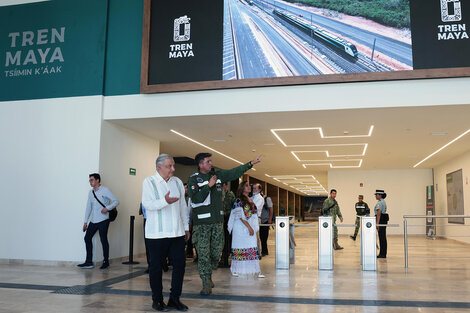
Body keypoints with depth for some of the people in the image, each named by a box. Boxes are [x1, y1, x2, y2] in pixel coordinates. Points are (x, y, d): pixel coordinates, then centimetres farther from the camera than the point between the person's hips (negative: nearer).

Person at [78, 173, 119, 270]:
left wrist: (107, 208, -22)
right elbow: (88, 207, 16)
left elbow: (116, 201, -7)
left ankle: (106, 262, 8)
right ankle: (89, 262, 11)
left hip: (103, 220, -7)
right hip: (93, 221, 7)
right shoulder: (91, 192, 14)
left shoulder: (105, 190, -5)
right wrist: (85, 222, 13)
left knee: (103, 240, -4)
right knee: (87, 238, 4)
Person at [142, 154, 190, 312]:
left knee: (180, 263, 3)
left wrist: (186, 227, 17)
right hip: (157, 233, -5)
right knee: (156, 266, 3)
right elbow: (147, 204, -16)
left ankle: (174, 298, 16)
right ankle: (157, 300, 17)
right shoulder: (149, 182, -3)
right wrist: (165, 201, -31)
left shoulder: (177, 182, 13)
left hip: (177, 232, 5)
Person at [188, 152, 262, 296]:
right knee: (203, 254, -4)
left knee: (216, 253, 10)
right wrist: (209, 185, -17)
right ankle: (206, 284, 4)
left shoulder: (218, 175, 9)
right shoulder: (193, 179, -7)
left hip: (217, 221, 5)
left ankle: (208, 276, 32)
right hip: (202, 223, -5)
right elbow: (196, 199, -17)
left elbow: (234, 172, 11)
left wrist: (251, 163, 9)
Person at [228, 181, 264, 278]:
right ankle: (235, 270, 9)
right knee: (240, 248, -1)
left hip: (250, 227, 7)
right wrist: (249, 227, -18)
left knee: (253, 249, 1)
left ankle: (256, 271, 1)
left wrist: (254, 228, 14)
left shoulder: (250, 201, 15)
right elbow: (240, 216, -14)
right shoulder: (238, 201, -8)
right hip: (241, 227, -7)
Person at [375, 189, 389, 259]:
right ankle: (383, 253, 16)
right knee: (383, 237, 12)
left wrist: (377, 223, -23)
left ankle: (382, 254, -2)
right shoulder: (383, 201, 18)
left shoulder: (380, 202, -15)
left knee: (382, 237, -6)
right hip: (384, 219, 10)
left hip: (381, 219, -10)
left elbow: (379, 213, -21)